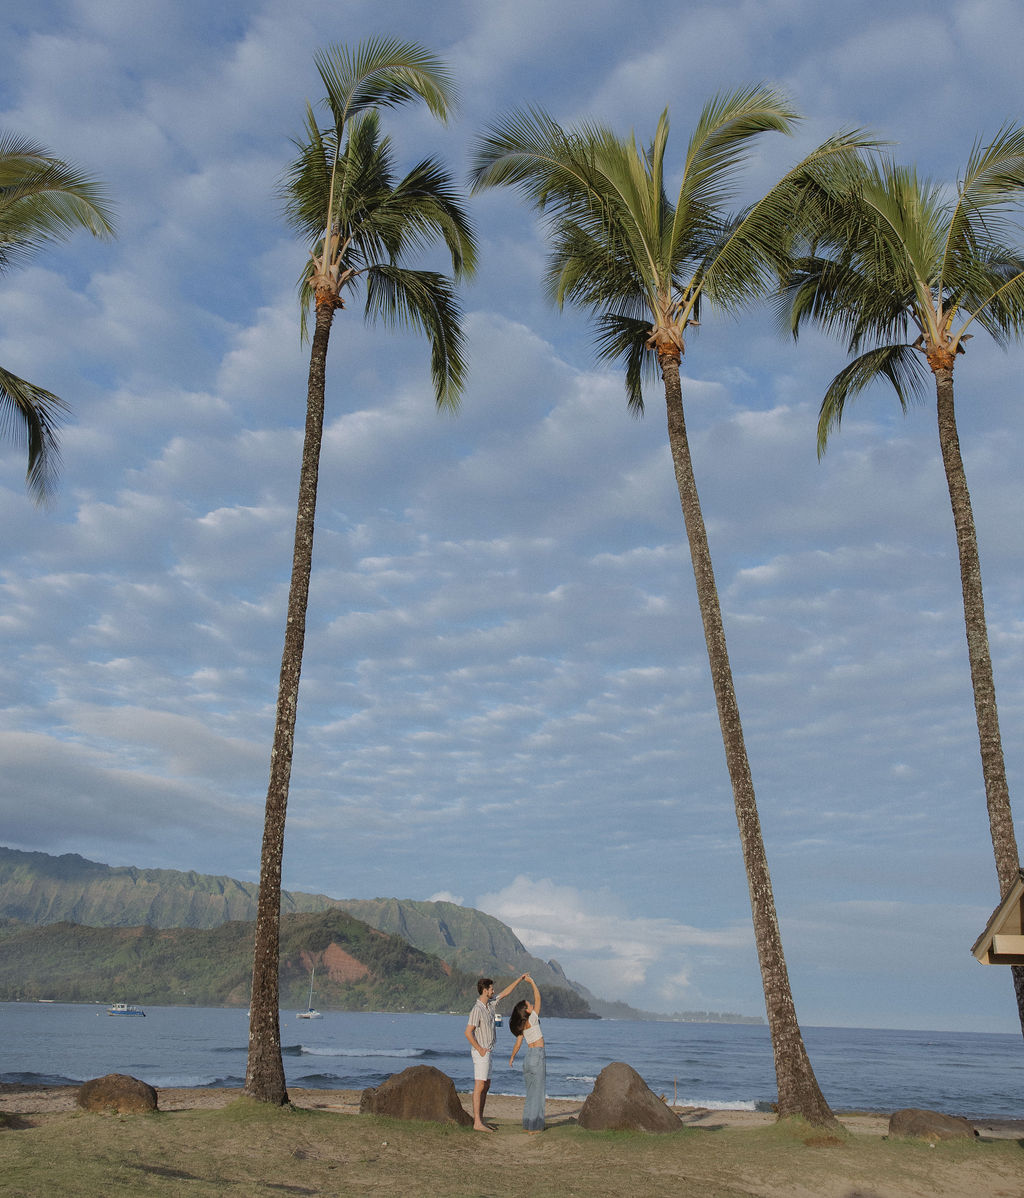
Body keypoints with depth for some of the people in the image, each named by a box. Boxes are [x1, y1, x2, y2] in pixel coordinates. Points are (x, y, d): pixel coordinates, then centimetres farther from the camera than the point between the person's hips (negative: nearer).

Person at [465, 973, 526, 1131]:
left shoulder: (489, 1004, 9)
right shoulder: (477, 1010, -19)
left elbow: (505, 993, 21)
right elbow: (468, 1032, -22)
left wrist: (519, 980, 20)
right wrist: (480, 1050, -18)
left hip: (487, 1052, 10)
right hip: (481, 1052, -10)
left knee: (486, 1086, 12)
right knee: (479, 1087, -9)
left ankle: (480, 1120, 16)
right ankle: (477, 1123, -9)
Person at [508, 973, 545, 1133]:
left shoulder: (521, 1026, 7)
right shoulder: (532, 1020, -13)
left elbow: (517, 1044, 12)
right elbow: (538, 998, -13)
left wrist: (512, 1057, 28)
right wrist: (532, 982, -7)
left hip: (528, 1057, 8)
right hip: (537, 1056, -8)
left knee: (531, 1092, 15)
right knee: (538, 1092, -2)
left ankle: (527, 1124, 19)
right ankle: (534, 1127, -1)